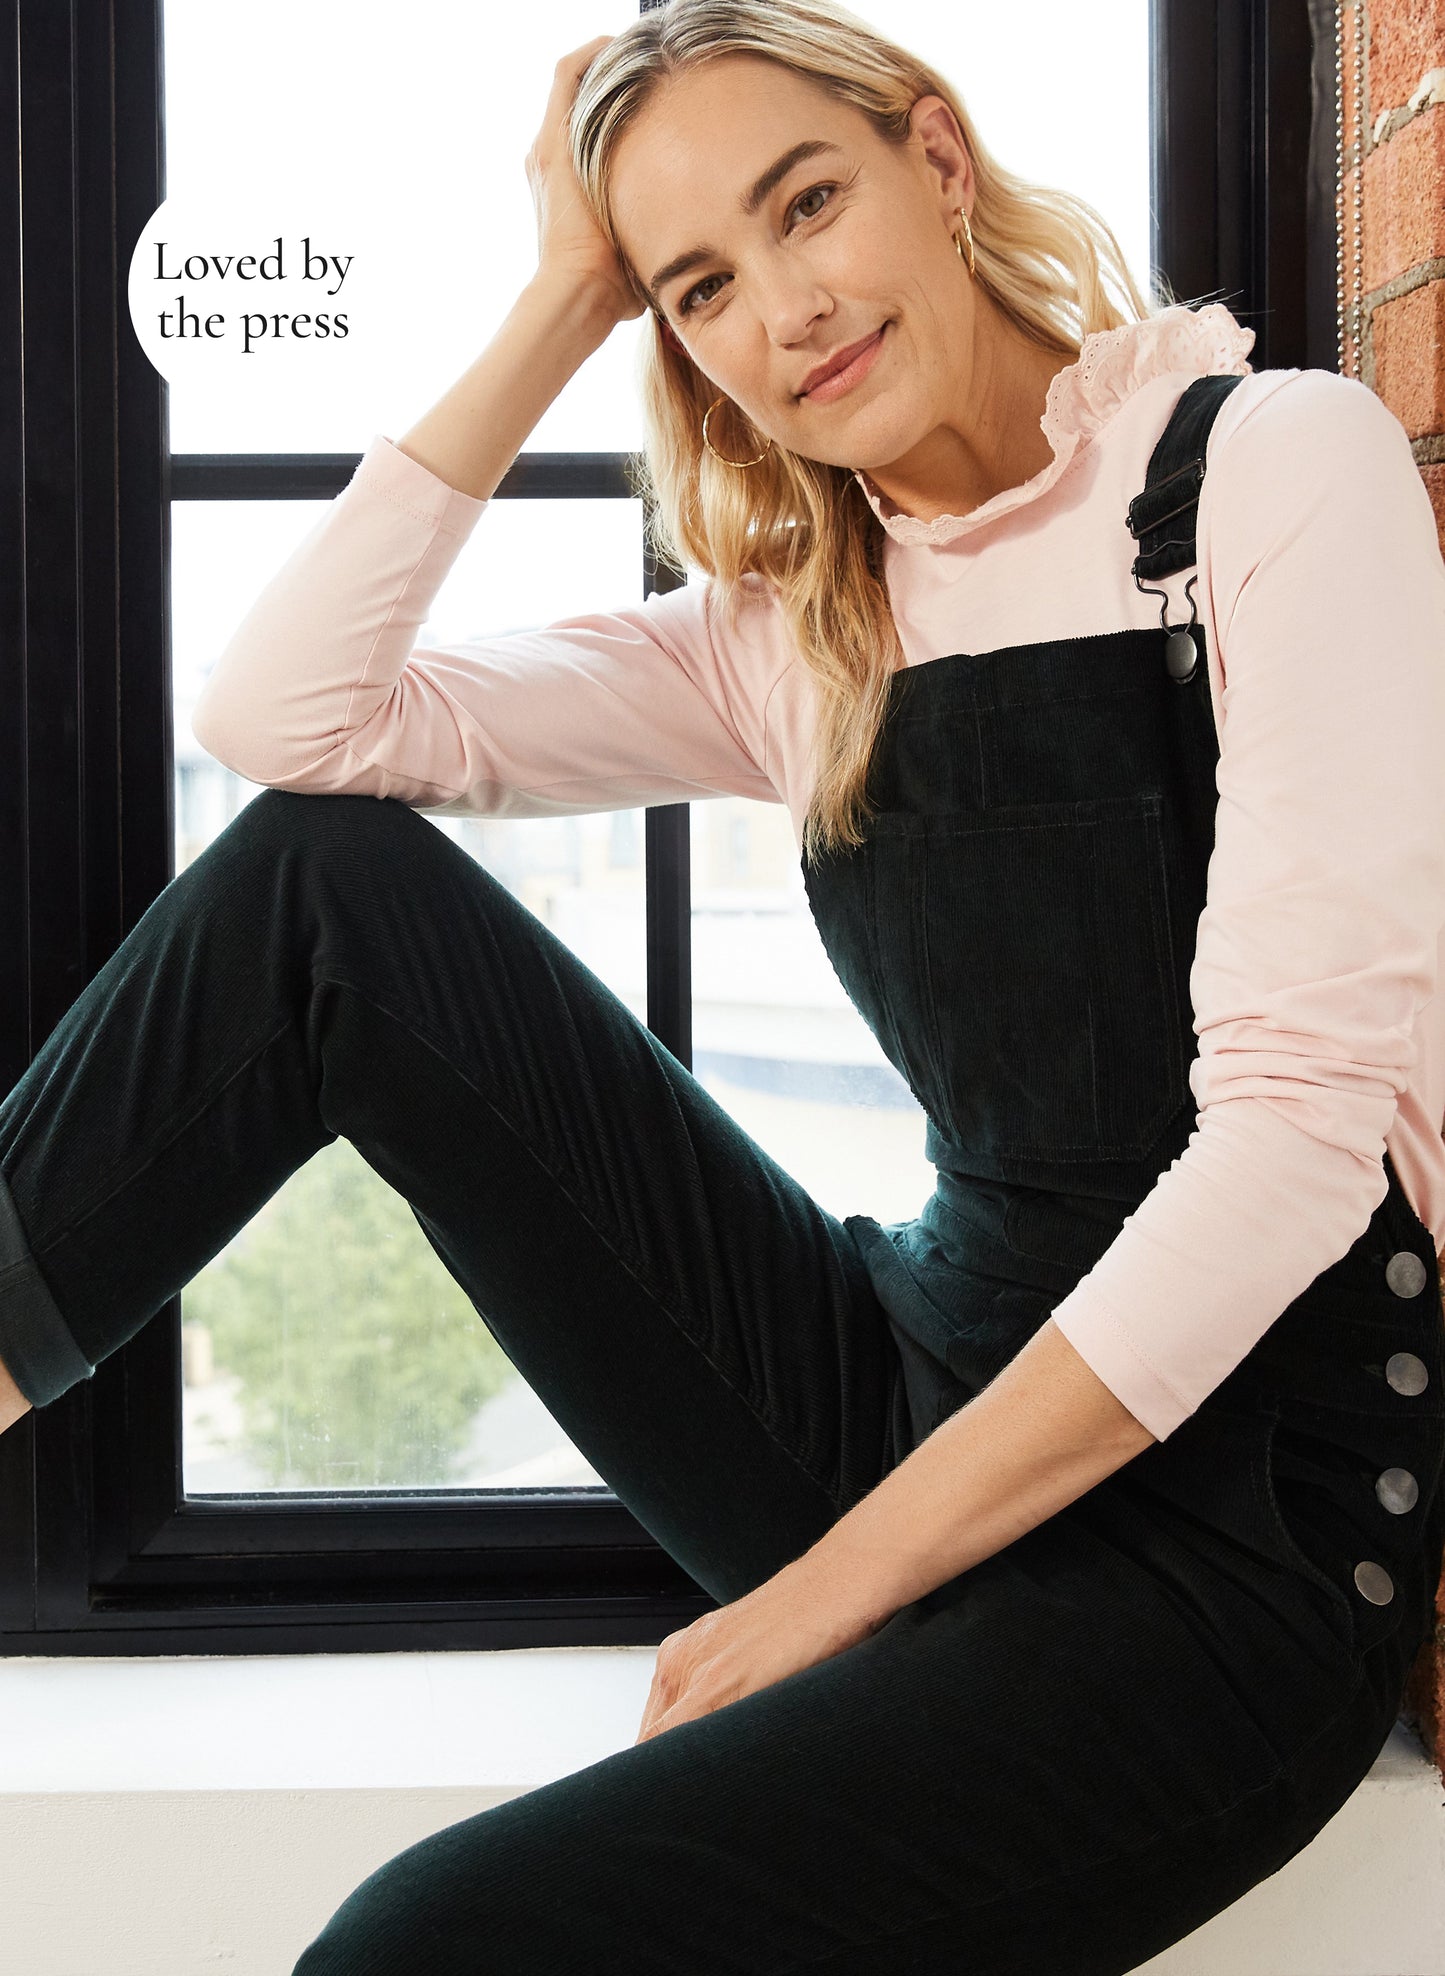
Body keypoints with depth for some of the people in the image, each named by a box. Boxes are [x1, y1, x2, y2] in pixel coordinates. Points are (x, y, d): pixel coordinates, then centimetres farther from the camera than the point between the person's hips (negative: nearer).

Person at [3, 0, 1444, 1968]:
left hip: (1234, 1507, -5)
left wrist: (835, 1585, -15)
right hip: (923, 1399, 5)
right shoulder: (799, 629, 8)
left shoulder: (1276, 460, -8)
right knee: (323, 880, -5)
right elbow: (283, 715, 1)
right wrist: (564, 306, 0)